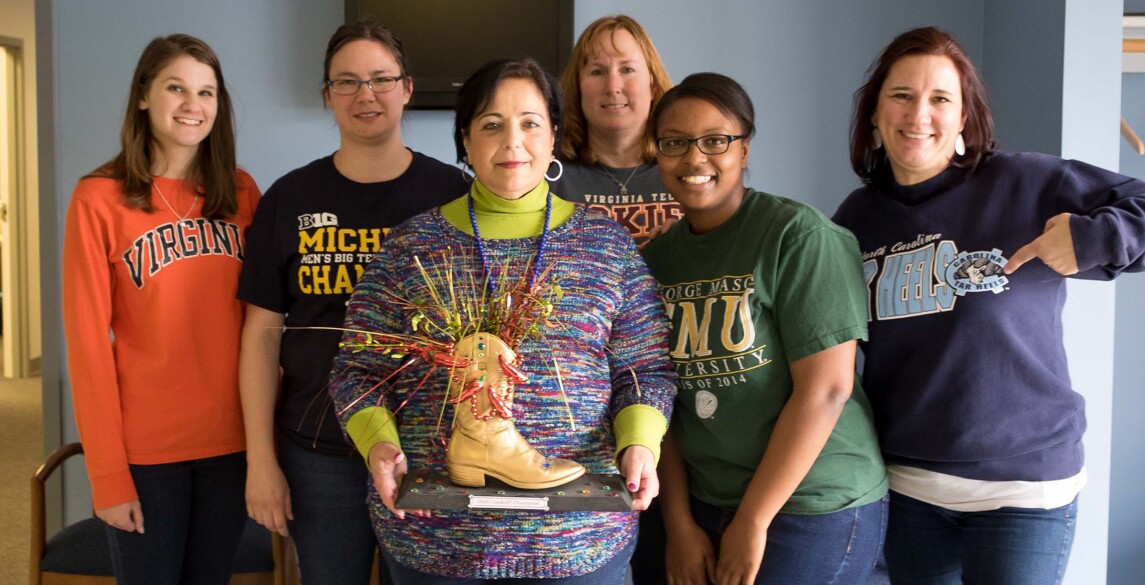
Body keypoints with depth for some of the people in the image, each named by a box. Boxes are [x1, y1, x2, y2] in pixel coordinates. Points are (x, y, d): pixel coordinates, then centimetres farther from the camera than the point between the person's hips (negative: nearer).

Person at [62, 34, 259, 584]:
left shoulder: (241, 193, 3)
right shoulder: (99, 199, -8)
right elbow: (88, 340, -8)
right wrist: (108, 472, -10)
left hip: (232, 440, 3)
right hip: (145, 450, -3)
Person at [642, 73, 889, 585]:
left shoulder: (798, 235, -12)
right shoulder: (656, 258, 4)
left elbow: (825, 389, -17)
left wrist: (753, 522, -13)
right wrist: (679, 522, 1)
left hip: (814, 510, -5)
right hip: (703, 505, 5)